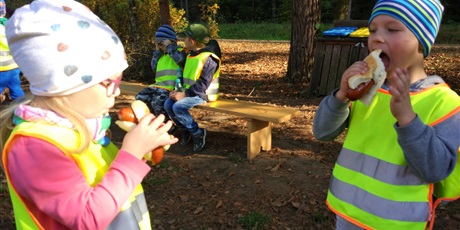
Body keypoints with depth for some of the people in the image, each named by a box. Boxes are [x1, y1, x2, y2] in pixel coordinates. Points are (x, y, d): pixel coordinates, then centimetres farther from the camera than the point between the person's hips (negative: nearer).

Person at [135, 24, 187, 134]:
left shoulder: (179, 51, 1)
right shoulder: (162, 55, 25)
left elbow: (180, 58, -23)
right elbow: (154, 67, 19)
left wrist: (169, 46, -11)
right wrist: (157, 51, 14)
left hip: (173, 87, -8)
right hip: (159, 86, 8)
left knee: (158, 101, -29)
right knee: (141, 97, -7)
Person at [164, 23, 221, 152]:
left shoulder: (208, 58, -18)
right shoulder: (191, 54, 11)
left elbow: (203, 84, -23)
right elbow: (185, 76, 16)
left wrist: (185, 94, -24)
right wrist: (178, 91, 1)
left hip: (203, 94, -8)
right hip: (189, 92, 8)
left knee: (178, 107, -28)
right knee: (168, 104, -10)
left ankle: (198, 133, -10)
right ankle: (186, 130, 7)